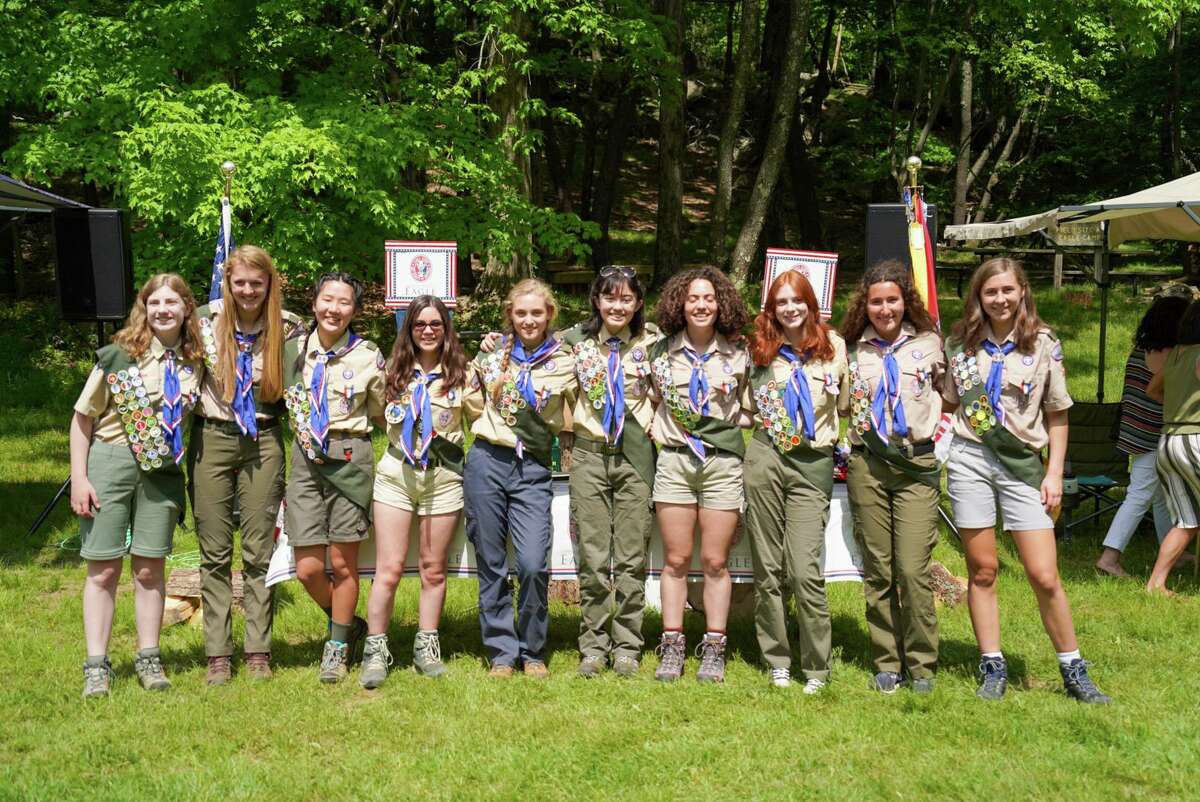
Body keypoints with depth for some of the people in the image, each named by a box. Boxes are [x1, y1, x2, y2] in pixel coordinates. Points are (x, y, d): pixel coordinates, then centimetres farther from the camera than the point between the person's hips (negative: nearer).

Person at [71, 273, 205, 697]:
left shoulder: (195, 362, 4)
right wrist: (79, 477, -6)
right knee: (104, 570, 1)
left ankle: (148, 658, 19)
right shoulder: (119, 355, -4)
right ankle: (96, 665, 9)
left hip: (163, 471, 2)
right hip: (110, 461, -2)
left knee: (149, 568, 8)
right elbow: (83, 417, 0)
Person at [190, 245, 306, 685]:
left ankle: (258, 650, 11)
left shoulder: (288, 328, 0)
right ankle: (217, 653, 10)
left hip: (263, 442, 0)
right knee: (215, 553, 4)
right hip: (211, 438, 0)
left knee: (259, 551, 3)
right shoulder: (206, 320, 0)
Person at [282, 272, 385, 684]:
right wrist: (303, 433, 9)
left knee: (343, 563, 3)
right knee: (307, 569, 0)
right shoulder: (294, 349, 6)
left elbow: (381, 415, 10)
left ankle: (338, 645, 22)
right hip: (305, 460, 2)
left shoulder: (367, 356, 0)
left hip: (350, 459, -2)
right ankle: (348, 624, 28)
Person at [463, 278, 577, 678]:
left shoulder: (563, 362, 5)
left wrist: (538, 404, -11)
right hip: (487, 462, 2)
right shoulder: (494, 352, 9)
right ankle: (501, 651, 19)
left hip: (533, 469, -2)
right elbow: (473, 406, 13)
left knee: (533, 563, -13)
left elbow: (558, 423, 1)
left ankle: (533, 652, 7)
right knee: (491, 565, 6)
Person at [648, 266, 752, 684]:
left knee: (715, 561, 2)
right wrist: (655, 426, 3)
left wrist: (732, 410, -4)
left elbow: (750, 411, 15)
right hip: (674, 460, 1)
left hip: (723, 463, -1)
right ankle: (672, 647, 11)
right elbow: (654, 401, 20)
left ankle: (714, 649, 11)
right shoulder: (663, 352, 7)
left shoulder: (738, 355, 6)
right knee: (676, 559, 3)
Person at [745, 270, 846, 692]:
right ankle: (777, 661, 16)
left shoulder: (832, 345, 3)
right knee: (768, 568, 6)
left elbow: (846, 401, 12)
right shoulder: (760, 350, 9)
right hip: (765, 458, 2)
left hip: (813, 465, -2)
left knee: (805, 571, -10)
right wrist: (760, 424, 10)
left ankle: (817, 668, 2)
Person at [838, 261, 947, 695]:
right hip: (868, 466, 2)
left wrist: (935, 426, 4)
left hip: (917, 465, -2)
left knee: (913, 570, -8)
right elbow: (841, 407, 20)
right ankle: (887, 663, 16)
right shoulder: (854, 349, 9)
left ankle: (922, 665, 6)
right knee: (877, 570, 5)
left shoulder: (928, 342, 6)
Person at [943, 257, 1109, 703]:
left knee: (1044, 576, -4)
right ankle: (993, 668, 16)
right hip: (969, 460, 2)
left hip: (1022, 464, -1)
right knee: (982, 570, 5)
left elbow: (1057, 415, 4)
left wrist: (1054, 473, -1)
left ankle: (1073, 671, 11)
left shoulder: (1043, 344, 2)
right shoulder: (960, 343, 6)